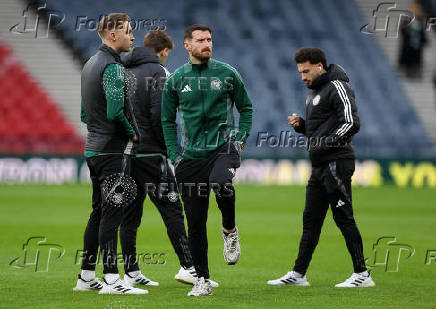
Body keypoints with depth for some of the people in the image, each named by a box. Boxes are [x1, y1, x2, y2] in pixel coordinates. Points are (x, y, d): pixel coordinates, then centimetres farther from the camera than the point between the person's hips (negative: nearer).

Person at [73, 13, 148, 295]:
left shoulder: (90, 64, 17)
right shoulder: (112, 66, -14)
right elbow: (115, 110, -23)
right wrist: (133, 132, -8)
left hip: (94, 148, 10)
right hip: (112, 150, -10)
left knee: (99, 212, 14)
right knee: (112, 212, -10)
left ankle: (87, 277, 17)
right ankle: (112, 279, -12)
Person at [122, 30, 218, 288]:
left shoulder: (124, 71, 13)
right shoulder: (158, 72, -8)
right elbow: (159, 115, -17)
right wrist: (169, 150, -7)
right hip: (149, 153, -7)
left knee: (130, 213, 9)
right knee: (172, 209, -3)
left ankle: (131, 273, 9)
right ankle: (188, 267, -7)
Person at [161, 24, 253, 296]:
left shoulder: (227, 73, 3)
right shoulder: (176, 80, 6)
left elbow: (246, 107, 13)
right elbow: (168, 120, 13)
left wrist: (241, 138, -1)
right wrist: (174, 155, 4)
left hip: (223, 147, -2)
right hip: (191, 156, 2)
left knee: (220, 181, -36)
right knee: (195, 222, 1)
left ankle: (230, 230, -7)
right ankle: (203, 279, 12)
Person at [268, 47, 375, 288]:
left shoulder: (337, 88, -10)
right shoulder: (315, 92, 20)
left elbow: (351, 124, -19)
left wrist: (325, 144, -20)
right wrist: (301, 125, 8)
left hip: (337, 163, -10)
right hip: (320, 166, 10)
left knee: (343, 218, -8)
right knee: (311, 220, 10)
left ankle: (362, 274, -4)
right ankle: (298, 274, 14)